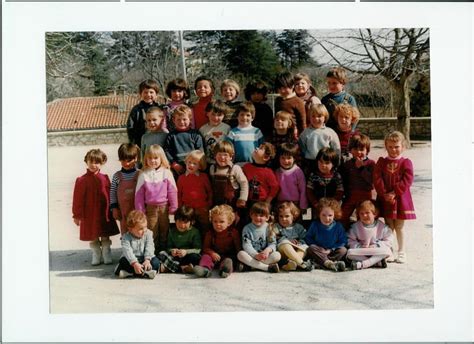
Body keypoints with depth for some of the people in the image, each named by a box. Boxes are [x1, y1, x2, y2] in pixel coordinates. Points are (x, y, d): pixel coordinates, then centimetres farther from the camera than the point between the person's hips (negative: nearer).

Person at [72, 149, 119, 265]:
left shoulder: (104, 178, -1)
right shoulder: (82, 180, -6)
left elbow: (110, 195, 5)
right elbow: (78, 199, -4)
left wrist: (112, 210, 7)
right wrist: (77, 215, -4)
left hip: (104, 213, 1)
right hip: (89, 214, -1)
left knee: (105, 237, 9)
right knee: (93, 238, 8)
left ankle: (107, 256, 22)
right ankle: (96, 256, 23)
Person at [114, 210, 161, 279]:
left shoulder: (148, 233, -3)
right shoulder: (126, 238, -11)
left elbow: (149, 248, -12)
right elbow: (127, 251, -25)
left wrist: (147, 260, -28)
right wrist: (135, 264, -39)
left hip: (144, 258, 2)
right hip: (131, 259, -1)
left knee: (155, 262, -27)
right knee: (123, 261, -32)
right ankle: (145, 272, -34)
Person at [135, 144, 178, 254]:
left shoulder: (166, 173, -4)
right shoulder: (143, 175, -3)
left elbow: (172, 191, -2)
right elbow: (139, 194, 1)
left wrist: (173, 207, -2)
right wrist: (140, 210, 0)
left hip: (164, 207, 0)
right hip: (150, 208, 0)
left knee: (164, 230, 11)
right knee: (152, 232, 7)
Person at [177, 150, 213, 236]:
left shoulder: (204, 177, 0)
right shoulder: (182, 178, 3)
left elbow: (209, 191, 6)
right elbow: (179, 194, 8)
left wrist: (209, 204, 1)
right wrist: (179, 207, 6)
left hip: (202, 209, -1)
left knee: (205, 229, 9)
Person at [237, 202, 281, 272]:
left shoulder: (269, 228, 2)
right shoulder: (247, 229, -1)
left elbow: (272, 244, -3)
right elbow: (246, 245, -10)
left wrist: (267, 250, -27)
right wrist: (256, 255, -27)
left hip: (265, 256, 1)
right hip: (251, 256, 0)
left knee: (277, 255, -26)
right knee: (240, 254, -30)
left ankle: (250, 266, -26)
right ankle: (267, 267, -31)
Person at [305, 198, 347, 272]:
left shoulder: (338, 226, -1)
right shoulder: (315, 225, 0)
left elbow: (343, 241, -1)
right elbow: (308, 238, 5)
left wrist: (331, 250, -12)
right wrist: (318, 247, -10)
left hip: (332, 252, 0)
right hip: (319, 252, 0)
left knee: (343, 250, -25)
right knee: (311, 248, -28)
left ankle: (322, 263, -44)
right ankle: (329, 263, -50)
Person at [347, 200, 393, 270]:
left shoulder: (382, 227, -1)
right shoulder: (355, 227, 1)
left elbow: (388, 241, -2)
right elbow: (351, 241, 0)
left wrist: (376, 246, -16)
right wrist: (359, 247, -17)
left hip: (377, 252, 0)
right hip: (361, 253, 0)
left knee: (387, 251, -31)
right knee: (350, 252, -28)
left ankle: (362, 264, -39)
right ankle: (377, 262, -30)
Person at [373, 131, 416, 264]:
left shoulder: (406, 162, -2)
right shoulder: (381, 162, 3)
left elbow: (407, 180, -11)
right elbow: (377, 179, -4)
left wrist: (394, 193, -17)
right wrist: (385, 194, -14)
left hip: (400, 199, -2)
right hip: (385, 199, 2)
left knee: (399, 227, 6)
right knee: (389, 226, 9)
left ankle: (401, 252, 17)